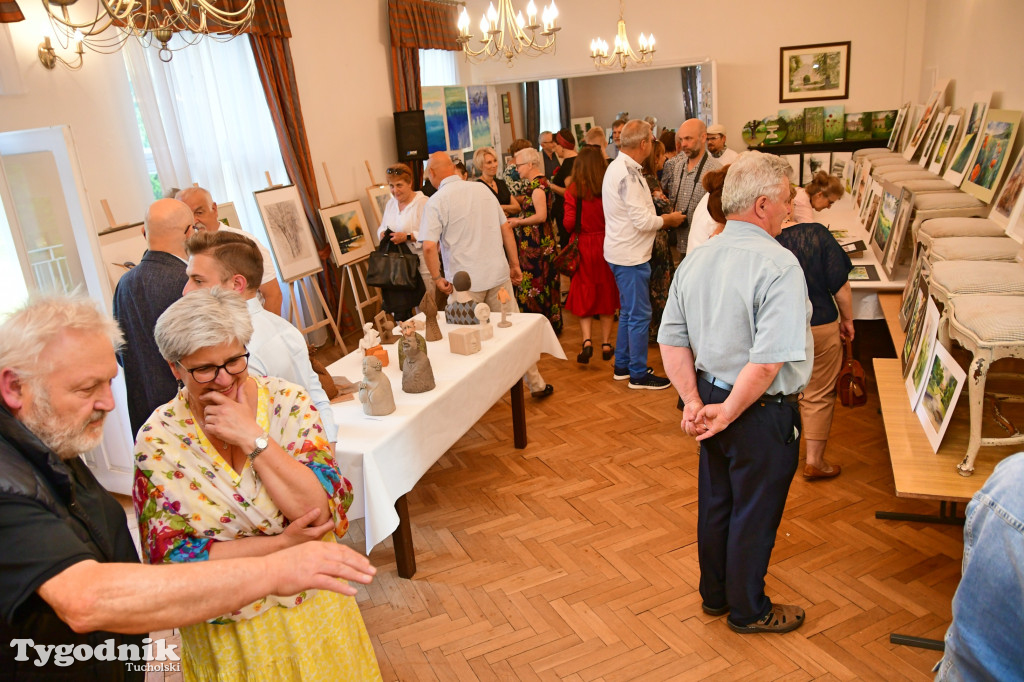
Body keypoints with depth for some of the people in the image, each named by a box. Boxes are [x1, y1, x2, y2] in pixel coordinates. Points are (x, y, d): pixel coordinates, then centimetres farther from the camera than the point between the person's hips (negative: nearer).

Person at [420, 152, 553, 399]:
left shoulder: (436, 202, -8)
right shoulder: (482, 188, 7)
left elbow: (429, 247, -18)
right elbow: (506, 228, 10)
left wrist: (437, 278, -4)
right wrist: (515, 264, 15)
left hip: (465, 282, -4)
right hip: (498, 274, 4)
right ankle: (536, 384, 20)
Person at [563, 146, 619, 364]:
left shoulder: (573, 191, -10)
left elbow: (569, 223, -11)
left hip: (583, 246, -1)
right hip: (607, 245, 1)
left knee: (584, 295, 10)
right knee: (606, 292, 13)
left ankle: (587, 340, -6)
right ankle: (606, 343, 17)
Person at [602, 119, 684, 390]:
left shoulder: (618, 167, 11)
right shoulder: (628, 173, -21)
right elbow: (643, 220, -23)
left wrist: (659, 217, 9)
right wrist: (668, 219, -7)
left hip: (622, 252, 11)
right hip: (631, 255, -11)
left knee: (628, 312, 19)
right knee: (639, 315, -1)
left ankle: (622, 366, 29)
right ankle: (638, 374, 9)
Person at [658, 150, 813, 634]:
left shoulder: (695, 259, 1)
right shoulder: (779, 266, -23)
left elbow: (672, 340, 2)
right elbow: (769, 361, -29)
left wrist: (693, 400, 0)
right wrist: (727, 412, -18)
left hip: (712, 396, 7)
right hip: (762, 413, -7)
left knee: (714, 503, 22)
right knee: (754, 513, 12)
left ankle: (714, 594, 42)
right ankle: (748, 610, 33)